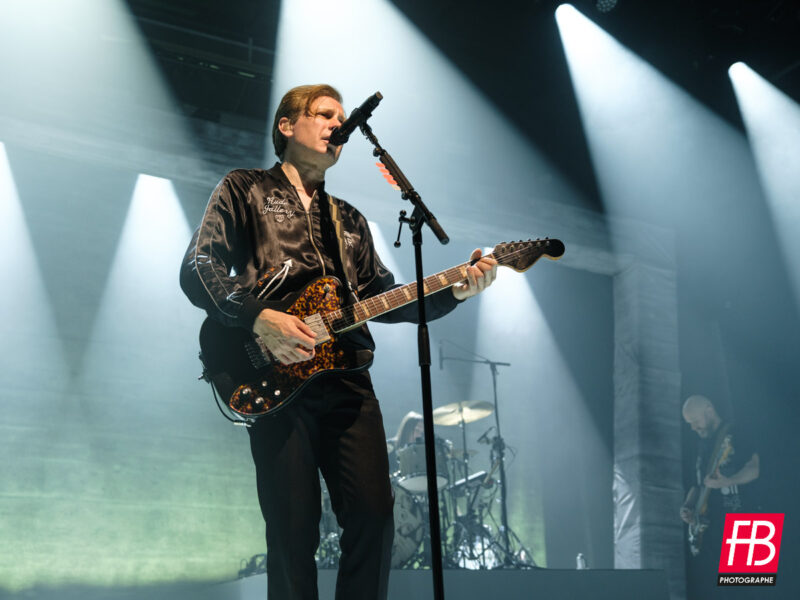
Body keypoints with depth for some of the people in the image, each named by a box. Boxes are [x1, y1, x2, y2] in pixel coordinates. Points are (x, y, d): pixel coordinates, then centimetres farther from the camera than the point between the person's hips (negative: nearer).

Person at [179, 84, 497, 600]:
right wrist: (259, 317, -17)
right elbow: (197, 269, -1)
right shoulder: (245, 190, 12)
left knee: (374, 517, -5)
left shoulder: (350, 221, 27)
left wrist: (455, 291, 4)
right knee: (293, 532, -6)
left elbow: (384, 299, 19)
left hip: (347, 380, 5)